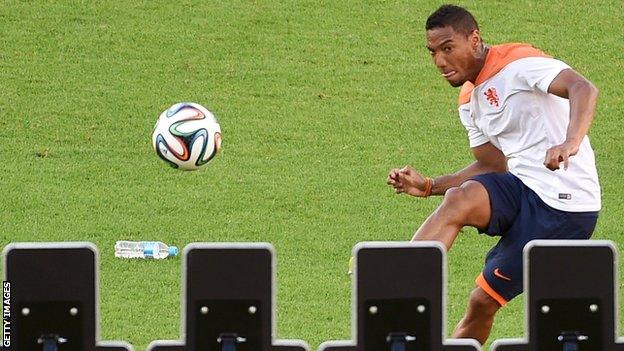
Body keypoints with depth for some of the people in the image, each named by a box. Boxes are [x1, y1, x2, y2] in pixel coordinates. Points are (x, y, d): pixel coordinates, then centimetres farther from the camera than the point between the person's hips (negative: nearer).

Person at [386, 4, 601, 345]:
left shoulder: (518, 63, -13)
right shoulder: (469, 101, 15)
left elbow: (584, 89, -28)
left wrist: (570, 143, -47)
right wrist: (429, 186, 7)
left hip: (564, 205, -8)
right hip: (521, 189, 8)